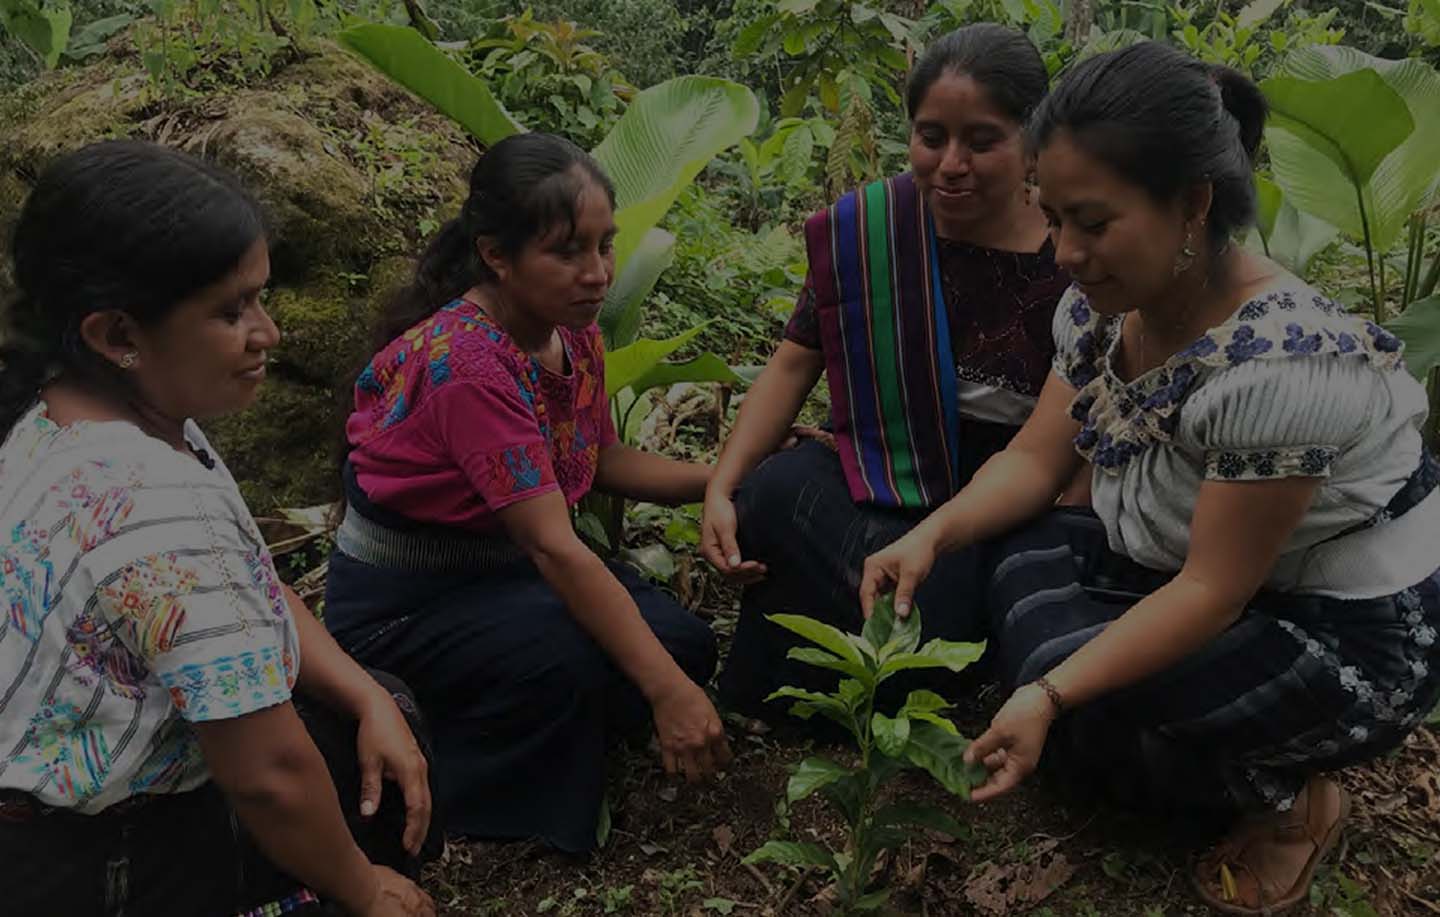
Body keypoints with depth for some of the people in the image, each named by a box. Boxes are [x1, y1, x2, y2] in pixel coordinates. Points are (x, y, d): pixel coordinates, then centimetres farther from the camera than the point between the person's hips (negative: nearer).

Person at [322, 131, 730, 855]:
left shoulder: (574, 330, -5)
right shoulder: (468, 361, -30)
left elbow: (603, 461, 9)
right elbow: (555, 549, -34)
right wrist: (667, 691, -35)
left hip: (498, 566, 8)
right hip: (399, 601, -7)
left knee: (685, 644, -8)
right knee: (573, 660, -31)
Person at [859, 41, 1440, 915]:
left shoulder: (1282, 364, -34)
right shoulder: (1102, 307, -10)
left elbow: (1211, 594, -29)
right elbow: (1034, 460, -3)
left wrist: (1051, 694, -35)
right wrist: (934, 534, -21)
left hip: (1355, 635, -8)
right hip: (1198, 566, 8)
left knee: (1081, 714, -24)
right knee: (1012, 548, -9)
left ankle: (1289, 799, 7)